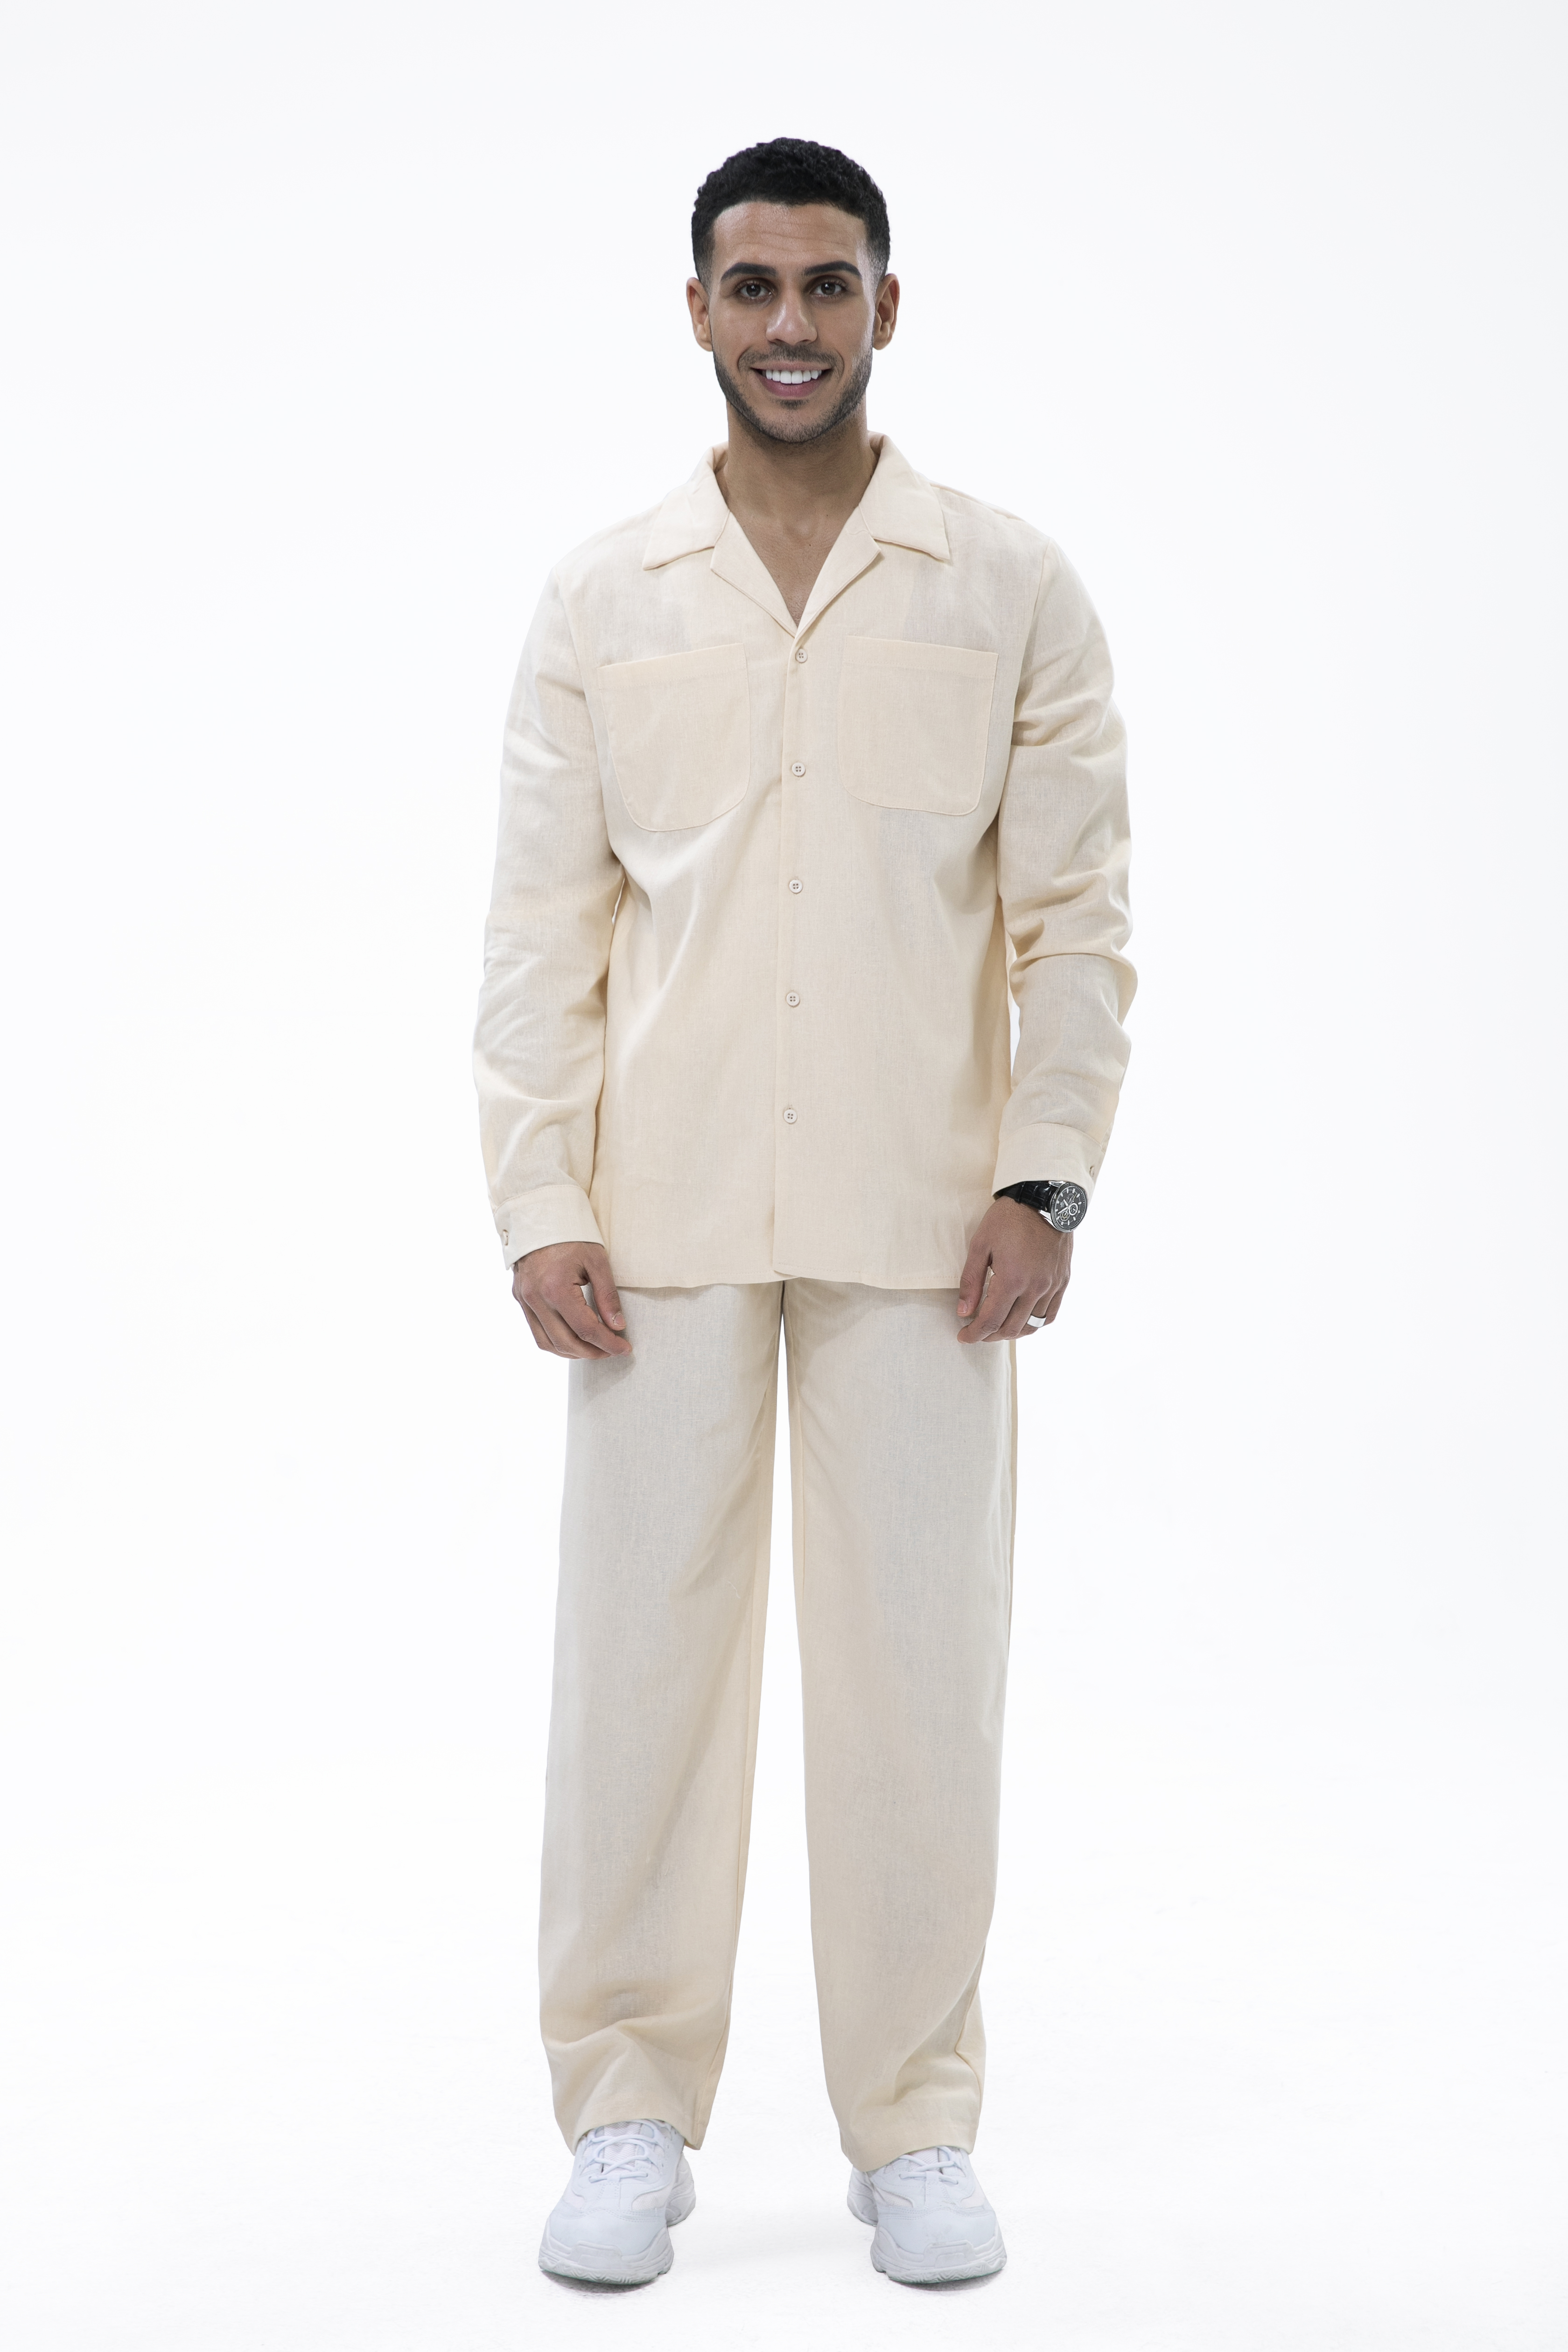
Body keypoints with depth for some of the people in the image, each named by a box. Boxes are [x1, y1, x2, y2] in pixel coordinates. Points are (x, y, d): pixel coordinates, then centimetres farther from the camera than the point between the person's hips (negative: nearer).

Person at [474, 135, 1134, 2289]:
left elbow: (1077, 914, 4)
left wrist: (1045, 1177, -6)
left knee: (919, 1667, 3)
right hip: (665, 1217, 1)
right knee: (639, 1652, 3)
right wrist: (539, 1200, -3)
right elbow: (541, 924, 5)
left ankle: (916, 2129, 18)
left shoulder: (1012, 591, 6)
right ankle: (629, 2116, 18)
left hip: (919, 1218, 0)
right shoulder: (601, 602, 8)